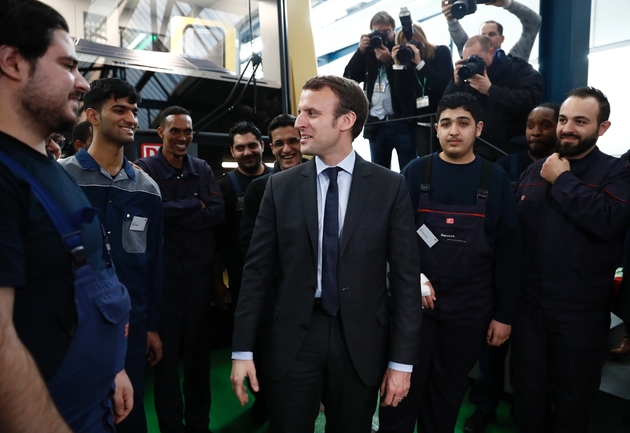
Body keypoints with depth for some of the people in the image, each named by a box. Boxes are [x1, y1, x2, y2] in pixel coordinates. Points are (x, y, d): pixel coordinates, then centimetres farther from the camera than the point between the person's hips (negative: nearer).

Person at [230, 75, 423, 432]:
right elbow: (258, 270, 0)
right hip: (292, 339, 1)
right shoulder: (281, 186, 0)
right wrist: (243, 350, -2)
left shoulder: (389, 186, -4)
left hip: (361, 341, 0)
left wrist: (402, 360, -5)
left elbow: (406, 275, -4)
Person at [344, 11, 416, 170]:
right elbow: (349, 78, 3)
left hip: (402, 122, -3)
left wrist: (389, 60, -16)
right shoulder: (368, 52, 13)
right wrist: (361, 50, -7)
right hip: (376, 123, 3)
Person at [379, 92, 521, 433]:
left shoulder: (495, 179, -1)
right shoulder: (415, 172, -2)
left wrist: (504, 313, 0)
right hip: (414, 301, -1)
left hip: (470, 309, 1)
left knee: (449, 389, 17)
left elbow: (508, 250, 1)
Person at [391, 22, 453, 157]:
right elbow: (401, 93, -3)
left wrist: (420, 62, -18)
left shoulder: (441, 52, -1)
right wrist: (398, 65, -9)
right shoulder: (407, 62, 5)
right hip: (422, 125, 3)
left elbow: (443, 84, -14)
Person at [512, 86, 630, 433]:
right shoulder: (534, 171, 8)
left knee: (572, 400, 16)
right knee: (526, 393, 18)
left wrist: (563, 180, -16)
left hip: (580, 313, -3)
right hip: (527, 305, 4)